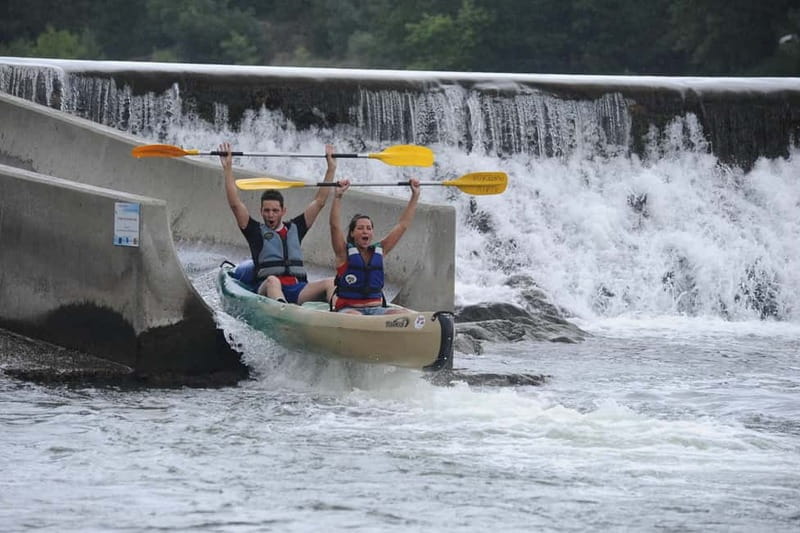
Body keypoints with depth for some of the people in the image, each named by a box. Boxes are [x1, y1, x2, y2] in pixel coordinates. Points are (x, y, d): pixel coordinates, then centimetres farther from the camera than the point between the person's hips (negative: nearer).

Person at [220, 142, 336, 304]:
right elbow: (235, 204, 6)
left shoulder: (295, 229, 24)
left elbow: (319, 202, 26)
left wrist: (331, 168, 24)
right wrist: (228, 169, 0)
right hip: (266, 289, -3)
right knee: (272, 281, -40)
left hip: (297, 290, 3)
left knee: (331, 283, -24)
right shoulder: (256, 231, 15)